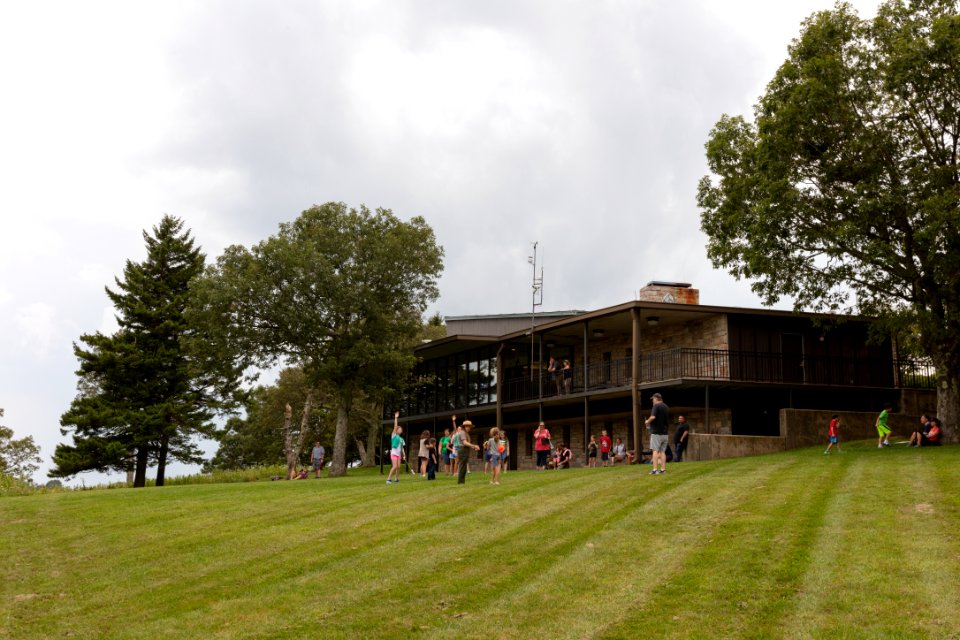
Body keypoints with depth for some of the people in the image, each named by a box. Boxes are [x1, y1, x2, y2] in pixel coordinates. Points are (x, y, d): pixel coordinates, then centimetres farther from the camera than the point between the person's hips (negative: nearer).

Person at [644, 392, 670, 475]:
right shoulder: (666, 407, 15)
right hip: (665, 432, 7)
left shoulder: (656, 406, -10)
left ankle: (655, 469, -14)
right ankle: (663, 469, 7)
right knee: (662, 451, 9)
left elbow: (653, 417, -24)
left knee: (655, 450, -8)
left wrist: (647, 422, -7)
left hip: (656, 432, -7)